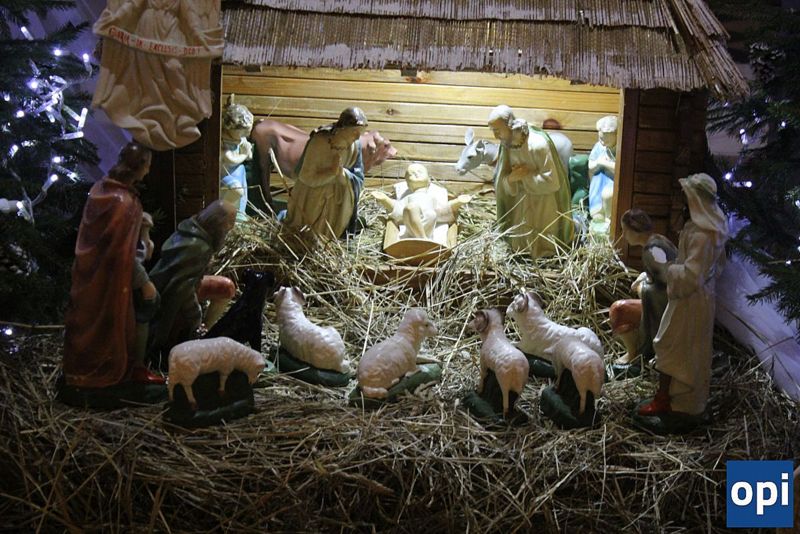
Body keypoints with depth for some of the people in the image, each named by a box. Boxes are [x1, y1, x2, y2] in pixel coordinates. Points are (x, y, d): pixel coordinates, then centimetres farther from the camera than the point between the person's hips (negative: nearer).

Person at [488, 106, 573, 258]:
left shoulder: (538, 145, -28)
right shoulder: (507, 144, -7)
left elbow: (552, 182, -26)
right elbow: (502, 182, -2)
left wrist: (525, 175, -21)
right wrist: (511, 178, -23)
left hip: (544, 201, -6)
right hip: (523, 201, 6)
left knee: (541, 249, 3)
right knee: (518, 243, 12)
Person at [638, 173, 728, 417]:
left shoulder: (700, 234, -29)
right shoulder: (714, 225, 1)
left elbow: (691, 275, -30)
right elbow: (719, 263, 14)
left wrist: (668, 270, -15)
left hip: (689, 300, -9)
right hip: (704, 295, 9)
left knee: (669, 346, 3)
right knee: (694, 349, 21)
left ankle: (663, 399, 12)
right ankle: (691, 396, 35)